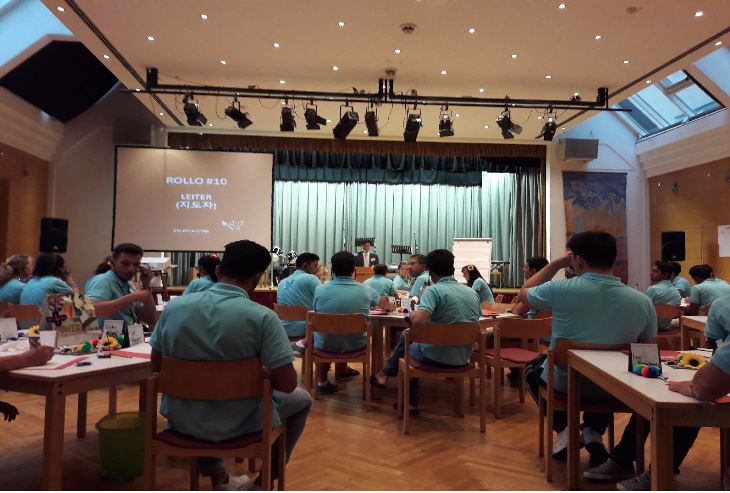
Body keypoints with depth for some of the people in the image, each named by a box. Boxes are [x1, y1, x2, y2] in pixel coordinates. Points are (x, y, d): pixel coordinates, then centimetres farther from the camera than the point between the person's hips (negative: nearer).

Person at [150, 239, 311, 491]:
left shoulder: (173, 306, -7)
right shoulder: (262, 317, -21)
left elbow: (157, 366, 5)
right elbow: (287, 384, -20)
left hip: (181, 418, 4)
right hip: (238, 423, -4)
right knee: (301, 398, 23)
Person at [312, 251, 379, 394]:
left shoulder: (320, 289, -13)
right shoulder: (366, 290, -11)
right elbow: (377, 301, 14)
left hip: (325, 345, 0)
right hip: (355, 345, 1)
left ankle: (321, 380, 30)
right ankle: (341, 370, 50)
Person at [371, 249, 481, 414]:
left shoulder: (434, 291, -17)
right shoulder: (472, 292, 2)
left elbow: (418, 321, -31)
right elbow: (477, 321, 15)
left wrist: (412, 314, -7)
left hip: (437, 357, -6)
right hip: (463, 357, 6)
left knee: (406, 343, 24)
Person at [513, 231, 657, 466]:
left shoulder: (561, 289, -20)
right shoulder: (643, 301, -11)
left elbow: (523, 295, 1)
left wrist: (555, 264, 4)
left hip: (563, 383, -2)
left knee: (533, 371, 33)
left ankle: (564, 429, 13)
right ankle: (593, 431, 15)